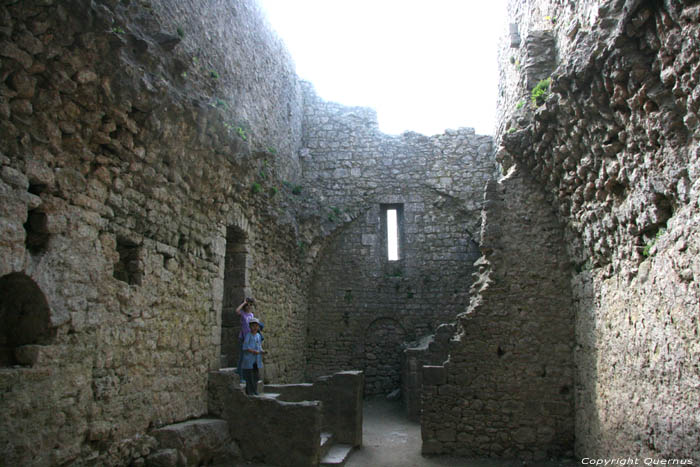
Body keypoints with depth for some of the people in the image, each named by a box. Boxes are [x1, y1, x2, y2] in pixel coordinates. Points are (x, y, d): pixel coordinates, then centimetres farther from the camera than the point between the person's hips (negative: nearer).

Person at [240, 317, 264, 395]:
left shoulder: (258, 335, 9)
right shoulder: (248, 335, -9)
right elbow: (245, 347, -13)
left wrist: (262, 351, -4)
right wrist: (254, 351, -20)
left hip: (256, 361, 6)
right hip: (249, 360, -6)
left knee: (256, 376, 9)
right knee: (249, 377, -2)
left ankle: (254, 391, 19)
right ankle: (250, 391, 6)